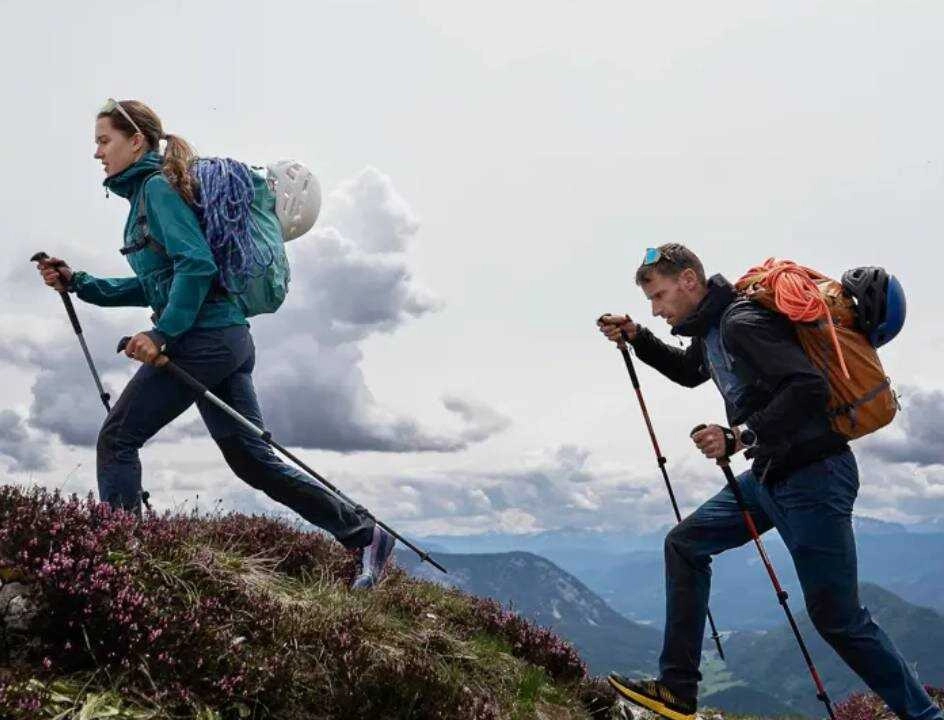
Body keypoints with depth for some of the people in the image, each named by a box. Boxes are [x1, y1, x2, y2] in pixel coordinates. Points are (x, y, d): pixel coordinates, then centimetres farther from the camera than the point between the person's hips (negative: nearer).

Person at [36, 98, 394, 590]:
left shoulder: (157, 187, -5)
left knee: (117, 439, -2)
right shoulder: (145, 193, 23)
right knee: (252, 458, 9)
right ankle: (364, 534, 10)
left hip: (202, 338, -10)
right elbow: (153, 286, 26)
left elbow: (196, 265, -17)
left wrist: (161, 333, -20)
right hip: (229, 340, 10)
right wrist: (78, 283, 21)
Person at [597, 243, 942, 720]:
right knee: (685, 544, 10)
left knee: (837, 617, -4)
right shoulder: (712, 327, 10)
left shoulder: (742, 323, -20)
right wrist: (637, 338, 19)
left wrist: (741, 435, -34)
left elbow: (809, 388, -30)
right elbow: (690, 372, 32)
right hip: (769, 475, 10)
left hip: (813, 475, -10)